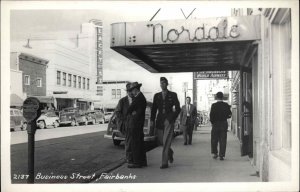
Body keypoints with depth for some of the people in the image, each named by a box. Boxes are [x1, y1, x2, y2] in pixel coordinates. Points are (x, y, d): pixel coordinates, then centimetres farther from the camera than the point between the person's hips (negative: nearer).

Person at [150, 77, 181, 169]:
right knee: (162, 141, 10)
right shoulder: (157, 95, 11)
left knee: (166, 142, -9)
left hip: (169, 121, -3)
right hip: (159, 121, 4)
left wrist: (171, 118, -8)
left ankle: (165, 163, -6)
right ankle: (170, 153, 39)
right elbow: (154, 109, 10)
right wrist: (152, 120, -1)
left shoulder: (173, 95, 2)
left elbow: (178, 109, 2)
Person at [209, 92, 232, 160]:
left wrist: (212, 122, 2)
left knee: (214, 140, 14)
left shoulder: (214, 105, -9)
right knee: (223, 140, 5)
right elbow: (229, 115, -1)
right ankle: (221, 155, 4)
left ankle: (215, 153, 14)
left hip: (216, 124, -1)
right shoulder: (226, 105, -3)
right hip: (224, 124, 2)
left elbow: (211, 115, -12)